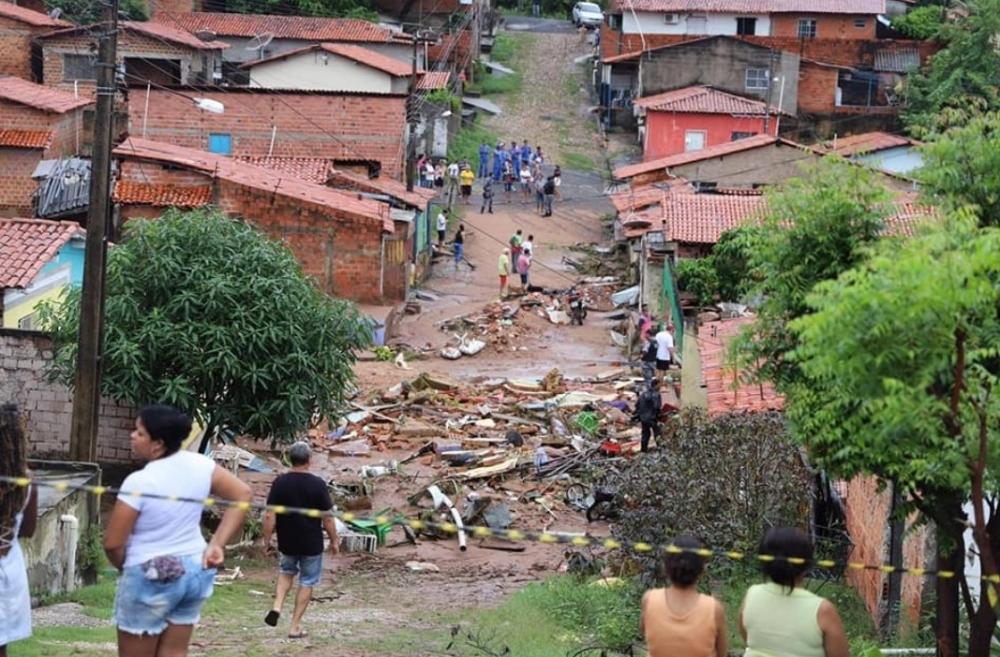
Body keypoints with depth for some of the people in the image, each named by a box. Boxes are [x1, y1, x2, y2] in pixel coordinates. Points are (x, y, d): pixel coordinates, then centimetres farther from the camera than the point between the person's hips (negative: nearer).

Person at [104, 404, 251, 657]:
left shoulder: (139, 482, -21)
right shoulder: (198, 465, -4)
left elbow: (112, 543, -16)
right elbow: (242, 495, 3)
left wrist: (126, 568, 6)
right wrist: (218, 544, -1)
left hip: (152, 578, -6)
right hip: (194, 571, 7)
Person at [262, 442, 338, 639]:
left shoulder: (280, 482, -7)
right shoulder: (317, 484, -12)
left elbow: (270, 516, -7)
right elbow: (327, 517, -9)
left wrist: (267, 540, 4)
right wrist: (334, 540, 3)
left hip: (287, 542, 2)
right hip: (311, 544, -2)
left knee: (286, 573, 27)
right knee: (307, 582, 10)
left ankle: (277, 607, 5)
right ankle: (295, 626, 10)